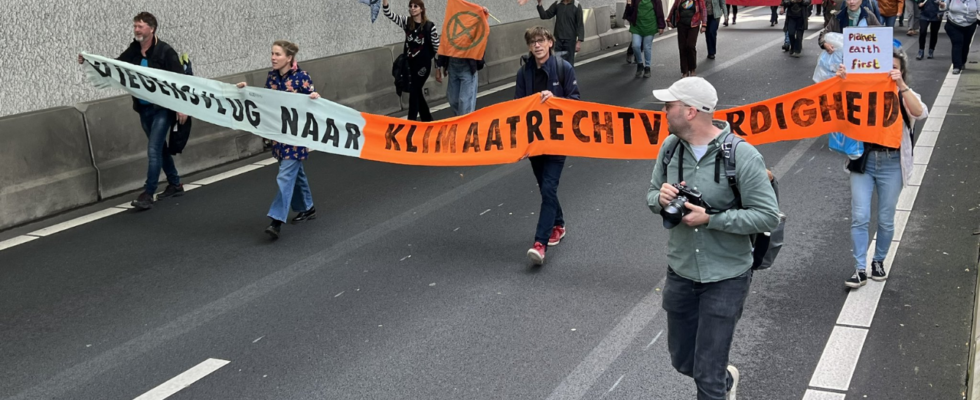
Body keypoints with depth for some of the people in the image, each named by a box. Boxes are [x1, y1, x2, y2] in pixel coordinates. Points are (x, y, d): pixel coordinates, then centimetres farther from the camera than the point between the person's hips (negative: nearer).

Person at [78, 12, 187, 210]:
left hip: (163, 108, -7)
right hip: (144, 109, 7)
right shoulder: (133, 50, 3)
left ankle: (147, 195, -9)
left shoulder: (165, 51, -14)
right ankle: (175, 185, 31)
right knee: (160, 148, 16)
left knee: (153, 150, -11)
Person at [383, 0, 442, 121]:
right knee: (417, 92, 14)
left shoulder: (429, 26, -10)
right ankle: (427, 120, 30)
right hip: (410, 64, 5)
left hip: (423, 64, -5)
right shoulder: (406, 22, 2)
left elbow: (437, 48, -6)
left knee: (414, 92, -8)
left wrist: (438, 69, -5)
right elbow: (388, 13, -5)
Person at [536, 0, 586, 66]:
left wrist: (579, 41, -14)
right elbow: (545, 15, 3)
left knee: (569, 63, 4)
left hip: (570, 40, -3)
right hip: (558, 40, 3)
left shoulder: (576, 6, -5)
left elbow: (580, 25, -7)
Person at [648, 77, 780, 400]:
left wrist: (710, 218, -26)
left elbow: (768, 216, -19)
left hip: (726, 277, -6)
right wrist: (661, 198, -17)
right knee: (682, 361, 22)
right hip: (680, 273, 6)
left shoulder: (742, 156, -20)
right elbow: (652, 195, 8)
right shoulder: (670, 147, -3)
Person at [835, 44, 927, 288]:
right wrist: (841, 81, -25)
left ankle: (879, 261, 31)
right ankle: (860, 269, 3)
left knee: (886, 219, 10)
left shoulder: (905, 95, 1)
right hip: (863, 160, 0)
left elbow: (920, 113, -18)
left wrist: (901, 85, -28)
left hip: (891, 163, 0)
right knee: (859, 217, -4)